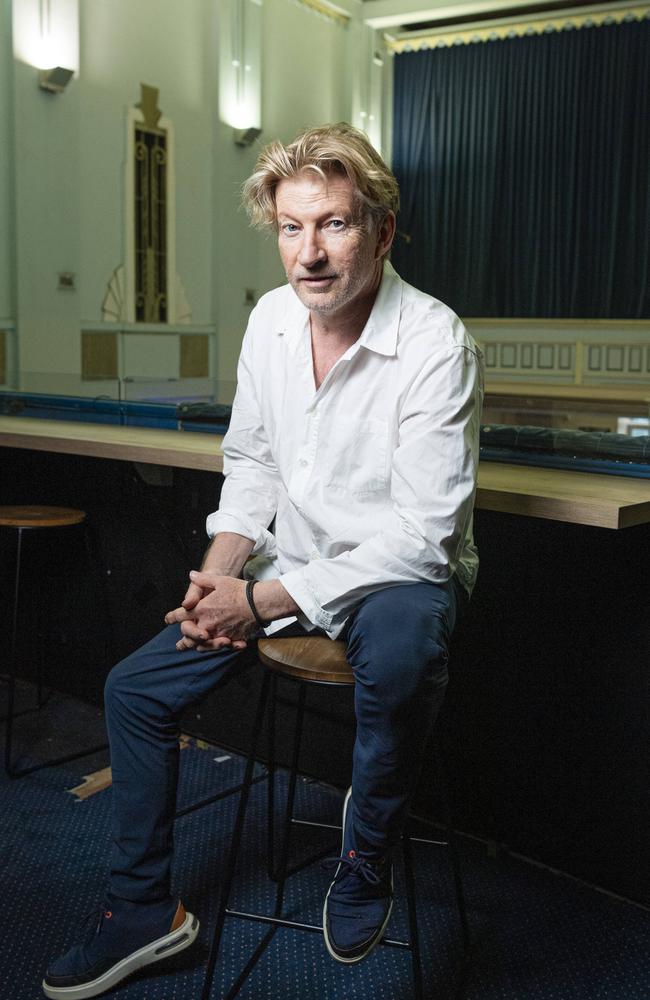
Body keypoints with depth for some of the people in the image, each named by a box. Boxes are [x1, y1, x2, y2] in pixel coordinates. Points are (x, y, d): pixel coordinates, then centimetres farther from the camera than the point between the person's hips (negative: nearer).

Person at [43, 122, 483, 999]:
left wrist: (264, 602, -25)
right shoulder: (271, 318, -2)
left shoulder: (436, 344, -22)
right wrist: (221, 568, -7)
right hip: (286, 564, 7)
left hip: (401, 572, -6)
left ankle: (368, 860, -10)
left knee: (400, 654, -42)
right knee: (134, 689, 4)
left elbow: (420, 531, -24)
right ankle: (145, 911, 23)